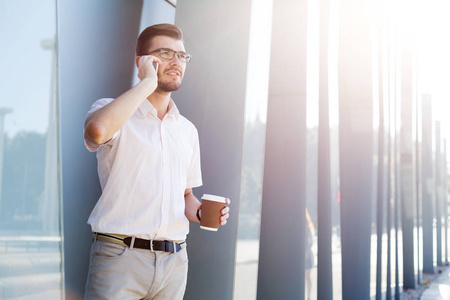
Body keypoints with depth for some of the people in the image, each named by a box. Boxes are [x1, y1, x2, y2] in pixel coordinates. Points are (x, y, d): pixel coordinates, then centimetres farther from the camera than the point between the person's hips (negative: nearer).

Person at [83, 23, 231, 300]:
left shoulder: (188, 130, 15)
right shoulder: (112, 111, -1)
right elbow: (97, 131, -27)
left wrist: (199, 212, 0)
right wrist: (147, 83, -16)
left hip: (175, 261, 5)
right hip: (120, 258, -5)